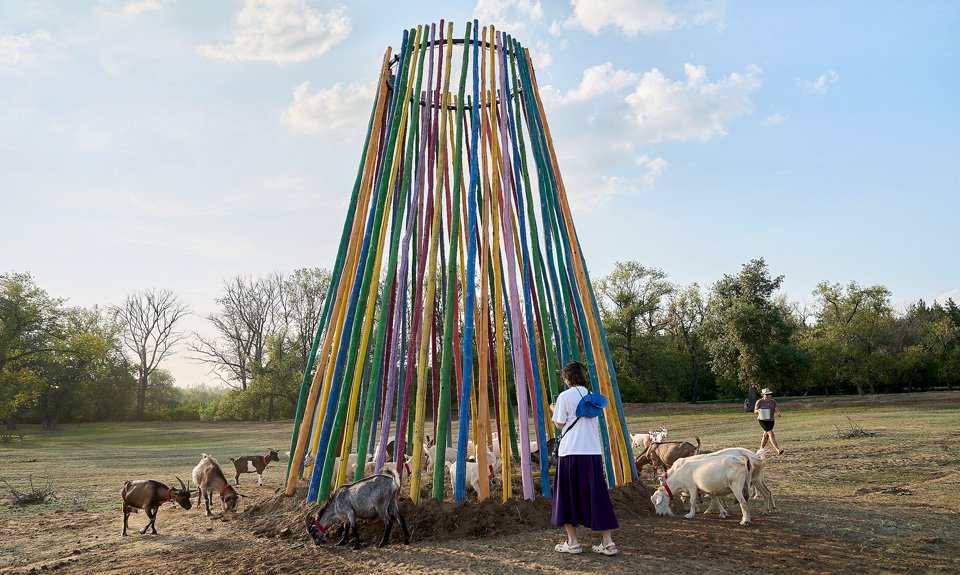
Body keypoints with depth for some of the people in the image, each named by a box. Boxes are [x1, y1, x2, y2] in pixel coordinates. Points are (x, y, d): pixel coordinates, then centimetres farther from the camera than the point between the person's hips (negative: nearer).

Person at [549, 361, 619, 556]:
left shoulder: (565, 396, -6)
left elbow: (560, 423, -3)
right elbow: (596, 424, 16)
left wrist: (554, 410, 15)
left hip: (571, 452, -5)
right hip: (593, 452, 5)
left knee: (569, 495, 7)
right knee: (596, 495, 9)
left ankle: (573, 542, 11)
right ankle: (608, 542, 8)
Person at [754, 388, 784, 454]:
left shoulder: (773, 401, 2)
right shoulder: (759, 402, -10)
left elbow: (777, 409, -9)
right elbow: (755, 411, -4)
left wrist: (779, 413, -31)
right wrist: (758, 411, -27)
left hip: (771, 420, 6)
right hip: (763, 420, -6)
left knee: (766, 435, 14)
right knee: (771, 434, -18)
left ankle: (761, 449, 30)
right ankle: (778, 449, -25)